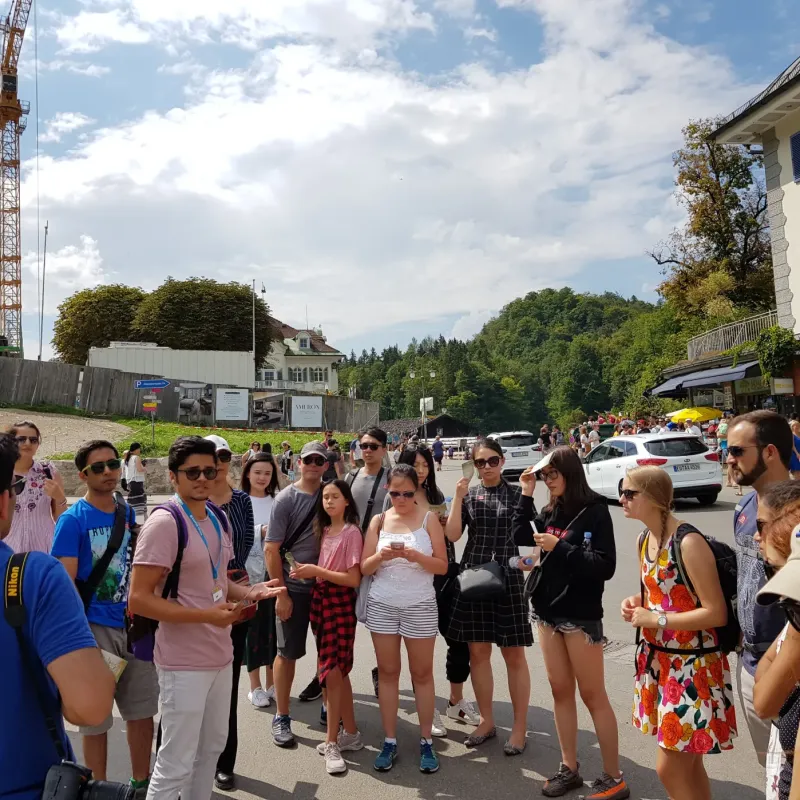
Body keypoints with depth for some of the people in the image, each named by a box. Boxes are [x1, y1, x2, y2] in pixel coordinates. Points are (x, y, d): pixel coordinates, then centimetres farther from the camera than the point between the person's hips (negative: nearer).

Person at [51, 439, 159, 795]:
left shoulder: (127, 513, 5)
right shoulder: (72, 519, -12)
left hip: (132, 625, 5)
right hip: (95, 628, -5)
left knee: (143, 709, 14)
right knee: (96, 719, 8)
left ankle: (141, 782, 32)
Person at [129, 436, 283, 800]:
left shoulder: (218, 517, 7)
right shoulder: (164, 523, -18)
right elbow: (138, 600, -21)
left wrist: (249, 591, -1)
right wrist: (206, 615, -26)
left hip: (220, 654, 8)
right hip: (184, 661, -8)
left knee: (212, 747, 23)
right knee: (176, 763, 5)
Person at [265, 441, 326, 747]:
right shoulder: (286, 499, -9)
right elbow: (272, 549, -10)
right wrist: (281, 593, -13)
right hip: (295, 587, -3)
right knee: (288, 652, 7)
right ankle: (281, 718, 21)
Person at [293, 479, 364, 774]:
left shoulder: (351, 532, -12)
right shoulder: (323, 530, 11)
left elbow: (354, 579, -16)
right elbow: (323, 569, 13)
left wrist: (316, 571, -17)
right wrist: (307, 572, -5)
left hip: (340, 604, -7)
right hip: (320, 601, 7)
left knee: (332, 672, -5)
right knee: (337, 670, 12)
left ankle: (331, 742, 8)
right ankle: (350, 733, 24)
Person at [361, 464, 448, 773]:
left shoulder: (429, 519, -3)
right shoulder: (378, 520, 3)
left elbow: (442, 566, -5)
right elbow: (365, 568, 1)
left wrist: (415, 556, -22)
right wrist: (381, 556, -19)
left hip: (420, 606, -2)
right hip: (382, 605, 2)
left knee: (422, 673, 7)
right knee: (387, 672, 9)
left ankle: (426, 741, 20)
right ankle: (389, 740, 21)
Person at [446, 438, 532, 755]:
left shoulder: (516, 494, 3)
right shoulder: (468, 494, 6)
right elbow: (452, 535, -6)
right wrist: (458, 497, -13)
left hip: (507, 578, -2)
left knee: (514, 654, 4)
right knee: (478, 652, 10)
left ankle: (520, 727, 18)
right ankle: (486, 721, 26)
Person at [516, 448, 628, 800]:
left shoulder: (595, 511, -12)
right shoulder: (551, 511, 6)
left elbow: (605, 566, -17)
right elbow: (520, 536, 3)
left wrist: (560, 548, -22)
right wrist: (526, 495, -1)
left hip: (581, 615, -6)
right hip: (548, 610, 6)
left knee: (593, 695, 2)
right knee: (560, 691, 13)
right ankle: (569, 767, 26)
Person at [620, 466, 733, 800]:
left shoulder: (688, 543, -23)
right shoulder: (644, 539, 4)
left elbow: (716, 613, -22)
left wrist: (656, 620, -22)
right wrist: (636, 601, -2)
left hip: (692, 664, -8)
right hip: (659, 659, 8)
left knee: (669, 769, 0)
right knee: (687, 763, 20)